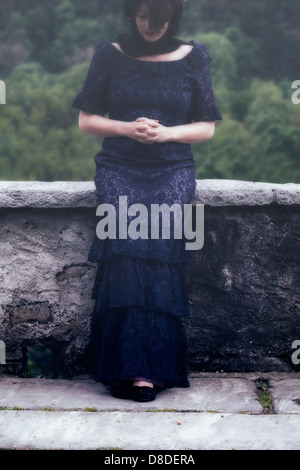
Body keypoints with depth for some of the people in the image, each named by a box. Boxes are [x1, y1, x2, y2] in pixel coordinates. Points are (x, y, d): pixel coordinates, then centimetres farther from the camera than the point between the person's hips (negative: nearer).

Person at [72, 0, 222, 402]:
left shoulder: (193, 58, 12)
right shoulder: (110, 56, 11)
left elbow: (207, 127, 12)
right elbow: (86, 120, 12)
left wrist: (166, 133, -7)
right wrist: (127, 128, -6)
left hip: (173, 168, 0)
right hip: (119, 168, 0)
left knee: (160, 244, -25)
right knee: (126, 240, -26)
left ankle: (145, 366, -22)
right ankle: (143, 366, -24)